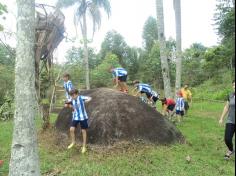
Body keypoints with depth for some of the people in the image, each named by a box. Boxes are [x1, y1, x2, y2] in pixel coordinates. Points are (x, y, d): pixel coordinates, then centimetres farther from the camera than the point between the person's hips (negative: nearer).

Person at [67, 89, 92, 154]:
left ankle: (84, 146, 20)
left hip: (83, 117, -4)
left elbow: (90, 98, -24)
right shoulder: (72, 100, 1)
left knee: (83, 131, 6)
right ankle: (73, 142, 21)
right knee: (71, 129, -7)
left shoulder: (81, 98, -14)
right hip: (75, 117, 4)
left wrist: (87, 100, -39)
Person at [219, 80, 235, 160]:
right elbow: (226, 107, 11)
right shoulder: (231, 95, 4)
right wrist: (221, 118, 12)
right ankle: (231, 150, 28)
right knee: (227, 139, -2)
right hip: (230, 121, 3)